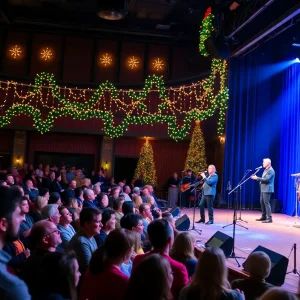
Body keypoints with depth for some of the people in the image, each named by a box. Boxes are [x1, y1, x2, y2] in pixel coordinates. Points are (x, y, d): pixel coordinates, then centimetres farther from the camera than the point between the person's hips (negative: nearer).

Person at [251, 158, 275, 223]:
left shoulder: (271, 170, -13)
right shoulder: (266, 170, 18)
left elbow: (266, 179, -21)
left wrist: (257, 178, -18)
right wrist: (257, 178, 8)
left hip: (267, 189, -10)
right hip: (263, 189, 10)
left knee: (266, 203, -10)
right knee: (262, 202, 13)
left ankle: (269, 218, -8)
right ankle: (263, 216, 22)